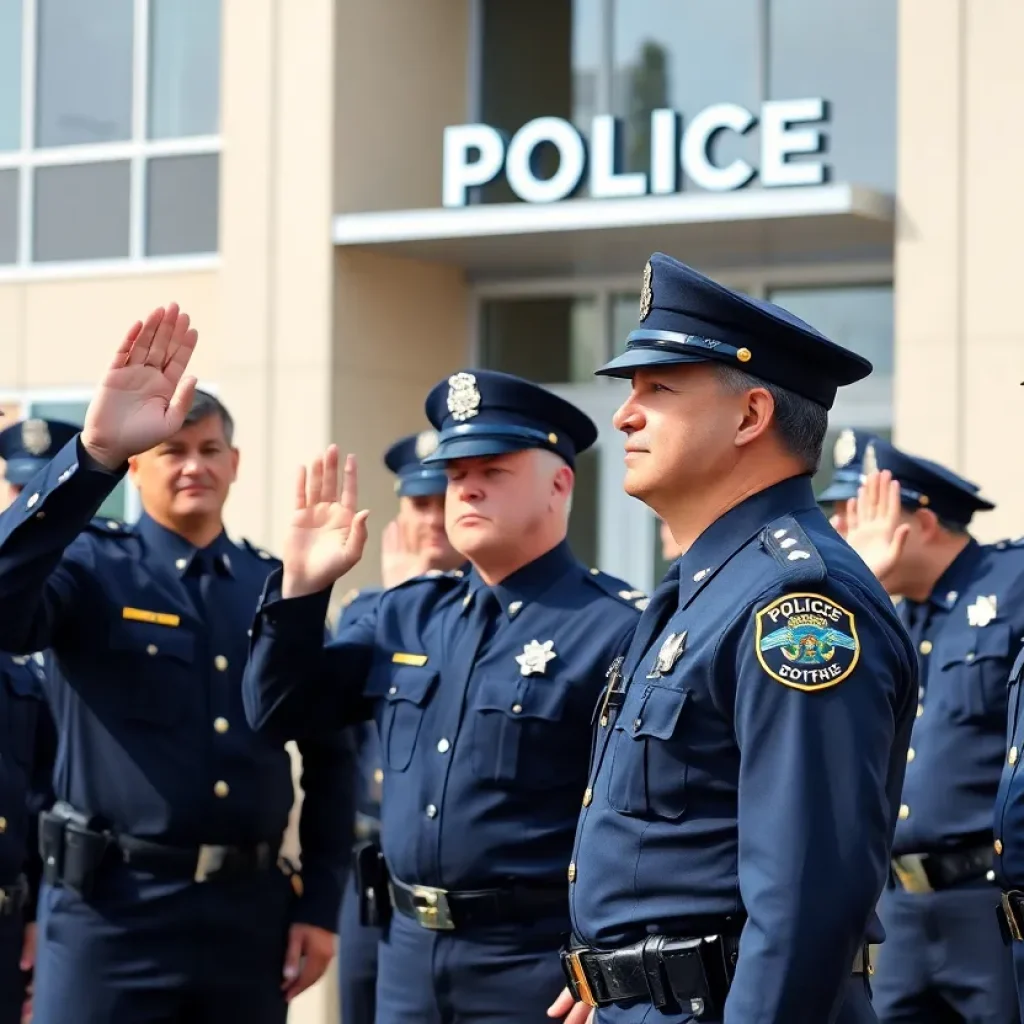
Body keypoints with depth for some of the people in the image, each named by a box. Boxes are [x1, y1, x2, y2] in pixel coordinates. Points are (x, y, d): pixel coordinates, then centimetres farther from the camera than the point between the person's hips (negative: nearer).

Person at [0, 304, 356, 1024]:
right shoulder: (93, 568, 0)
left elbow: (329, 755, 12)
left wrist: (321, 905, 6)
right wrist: (95, 452, -33)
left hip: (252, 910, 4)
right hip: (111, 913, -3)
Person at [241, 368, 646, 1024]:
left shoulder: (616, 628, -11)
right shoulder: (410, 614, 10)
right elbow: (278, 712, 15)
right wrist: (301, 586, 1)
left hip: (538, 962, -6)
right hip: (409, 948, 7)